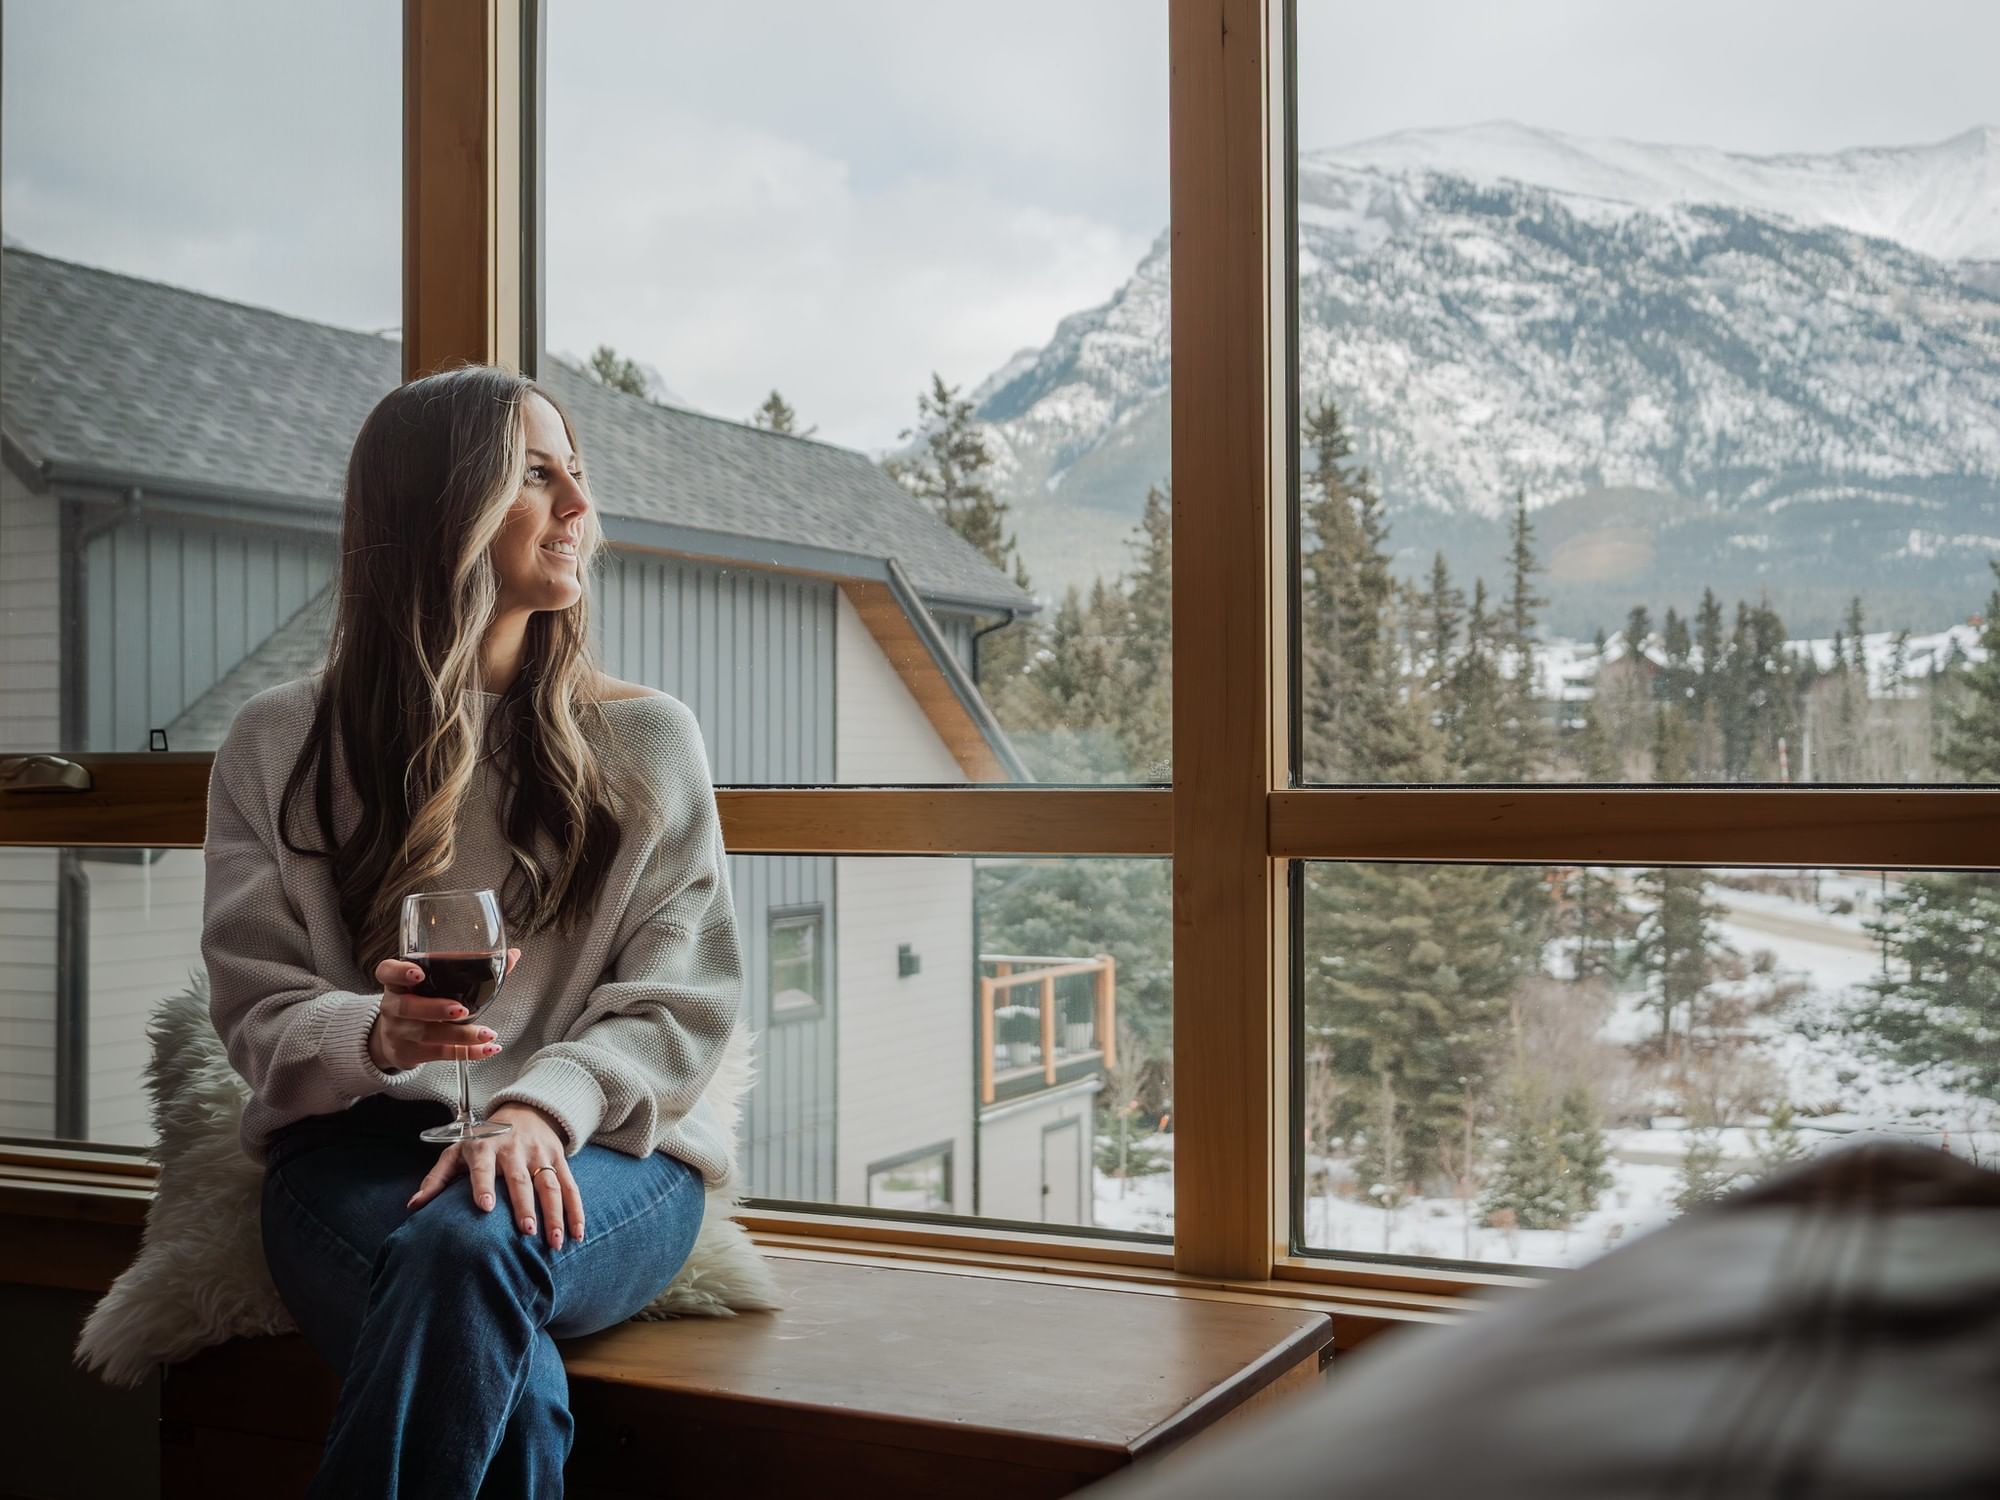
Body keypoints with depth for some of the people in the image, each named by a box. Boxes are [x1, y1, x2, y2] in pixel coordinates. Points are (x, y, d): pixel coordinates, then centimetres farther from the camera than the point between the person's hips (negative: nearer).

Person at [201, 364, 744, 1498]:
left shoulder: (647, 740, 11)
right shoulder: (278, 747, 11)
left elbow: (687, 998, 3)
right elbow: (258, 1009, 5)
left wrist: (544, 1104, -17)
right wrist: (375, 1036, -19)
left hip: (597, 1150, 1)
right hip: (355, 1144, 0)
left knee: (472, 1241, -37)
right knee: (513, 1390, -35)